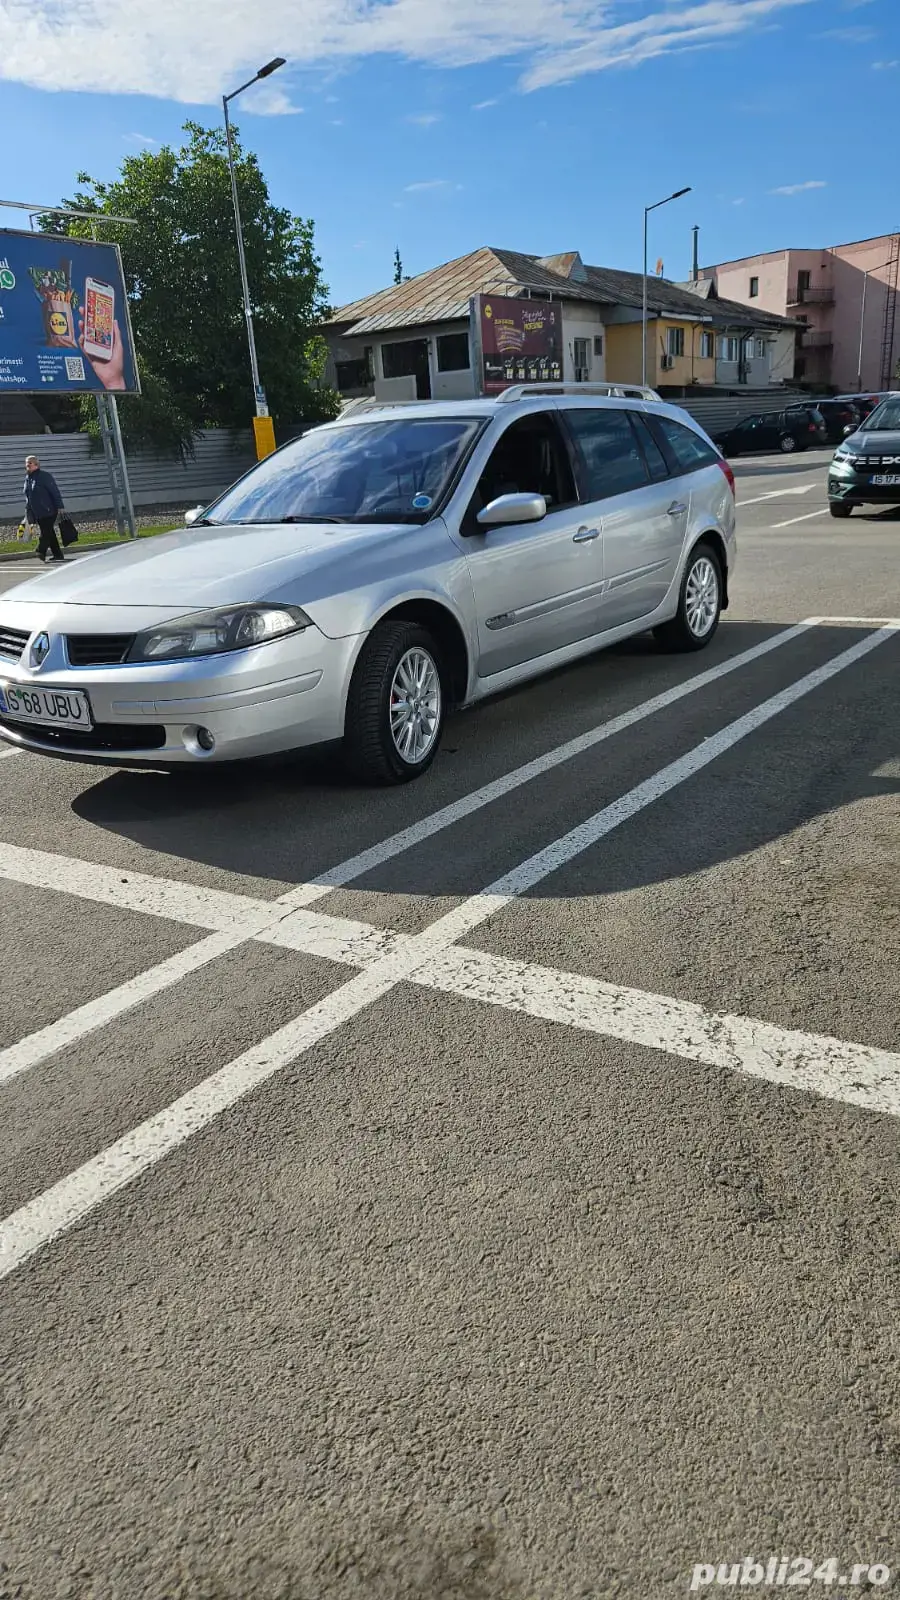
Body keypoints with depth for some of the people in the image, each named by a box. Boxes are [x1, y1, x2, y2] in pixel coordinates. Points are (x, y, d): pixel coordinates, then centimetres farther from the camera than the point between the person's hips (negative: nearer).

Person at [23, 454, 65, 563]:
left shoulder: (45, 476, -8)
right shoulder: (27, 478, 14)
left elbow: (55, 492, -11)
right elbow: (27, 497, 21)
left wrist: (59, 507, -16)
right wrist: (28, 511, 17)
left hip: (49, 511, -8)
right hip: (37, 513, 8)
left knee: (46, 532, -13)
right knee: (49, 533, 9)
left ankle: (41, 552, -19)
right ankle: (58, 554, 13)